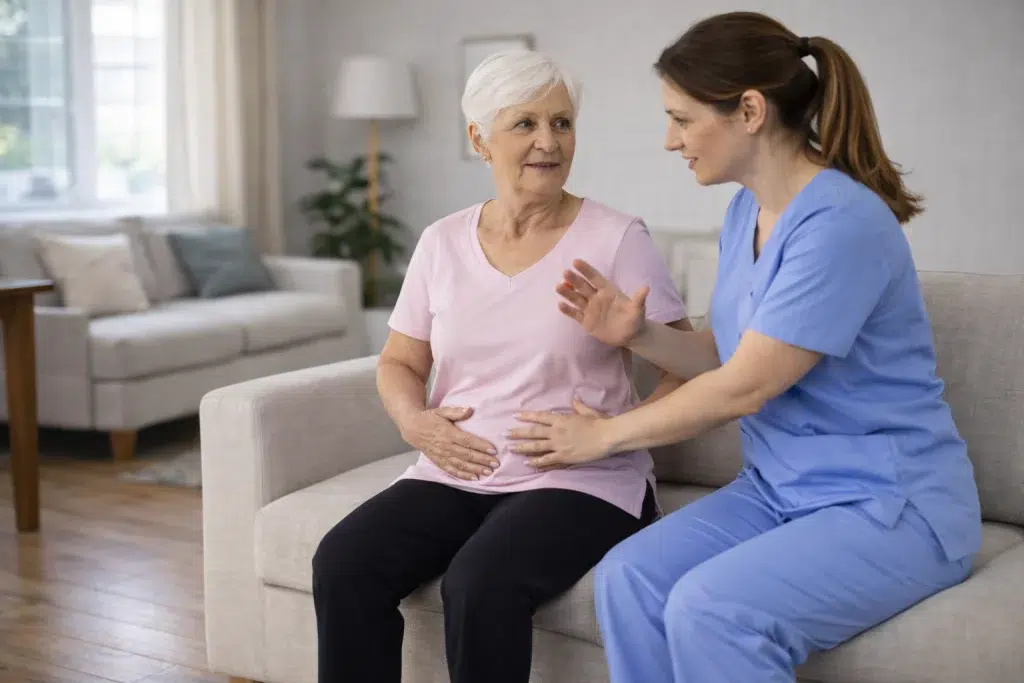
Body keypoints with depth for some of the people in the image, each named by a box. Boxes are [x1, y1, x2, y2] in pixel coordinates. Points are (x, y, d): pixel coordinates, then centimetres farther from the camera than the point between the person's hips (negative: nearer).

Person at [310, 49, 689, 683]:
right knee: (342, 563, -21)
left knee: (480, 584, -32)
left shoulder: (618, 238, -4)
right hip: (452, 476, 4)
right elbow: (399, 362, 15)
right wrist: (414, 421, -6)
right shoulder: (443, 241, 9)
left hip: (581, 483, -4)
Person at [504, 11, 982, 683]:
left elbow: (743, 389, -19)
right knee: (627, 578, -16)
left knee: (709, 609, -29)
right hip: (780, 489, 8)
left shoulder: (841, 223, -20)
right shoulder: (746, 212, 7)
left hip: (890, 503, -7)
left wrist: (604, 434, -7)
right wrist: (639, 334, -5)